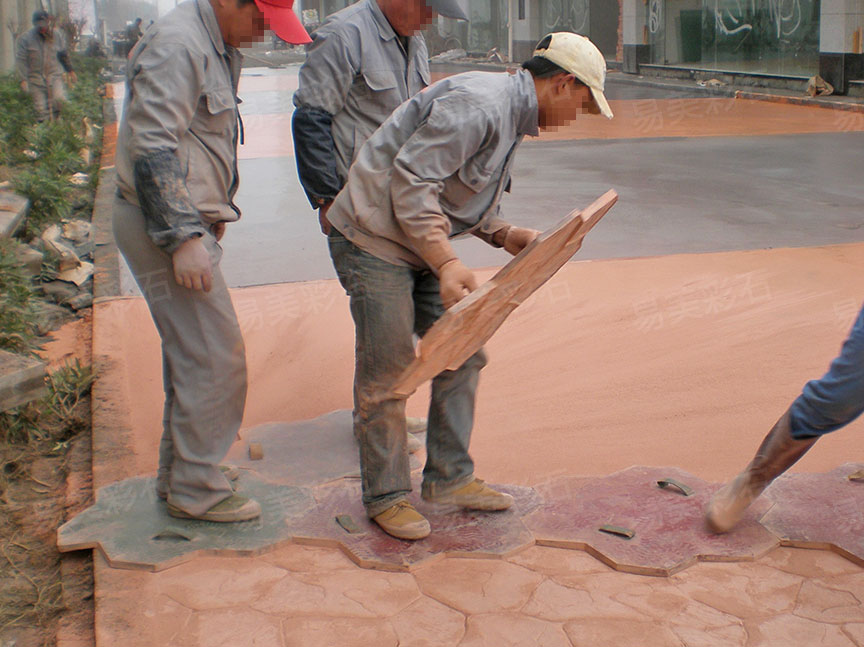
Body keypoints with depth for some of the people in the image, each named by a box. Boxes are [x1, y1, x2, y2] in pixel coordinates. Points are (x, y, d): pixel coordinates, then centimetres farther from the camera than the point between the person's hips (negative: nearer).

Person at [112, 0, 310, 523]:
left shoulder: (222, 48, 14)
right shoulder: (177, 45, -17)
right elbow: (152, 148, -24)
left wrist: (215, 212, 21)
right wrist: (183, 238, -26)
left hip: (189, 223, 10)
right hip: (165, 225, -10)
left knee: (191, 354, 16)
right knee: (214, 356, -7)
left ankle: (178, 475, 29)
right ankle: (196, 492, 6)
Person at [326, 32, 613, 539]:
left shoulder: (511, 116, 12)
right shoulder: (477, 104, -22)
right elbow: (410, 182, -27)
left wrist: (504, 235, 3)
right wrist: (447, 262, -33)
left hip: (423, 245, 10)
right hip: (374, 237, -10)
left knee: (463, 356, 9)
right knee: (387, 373, -3)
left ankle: (449, 478, 21)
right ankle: (386, 496, 12)